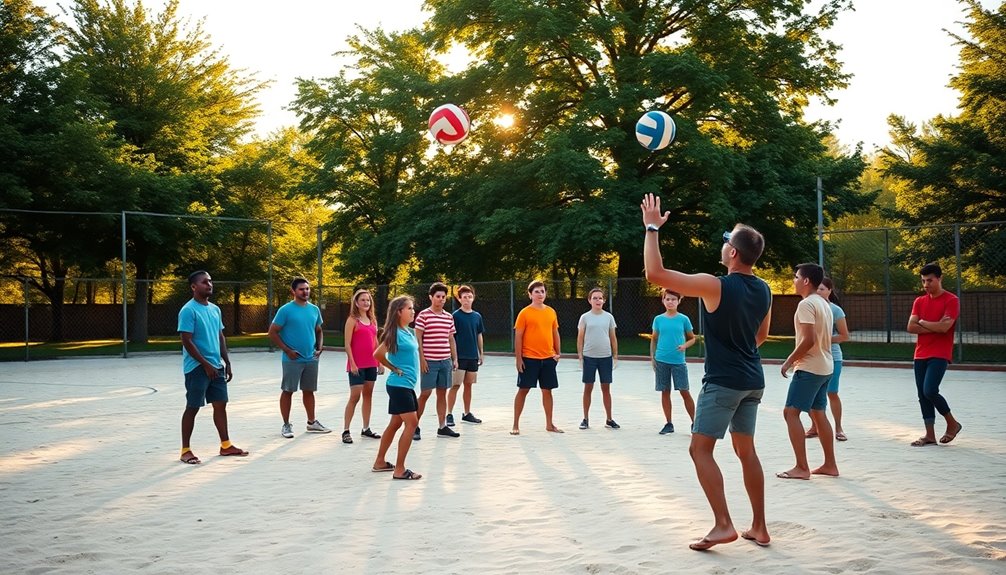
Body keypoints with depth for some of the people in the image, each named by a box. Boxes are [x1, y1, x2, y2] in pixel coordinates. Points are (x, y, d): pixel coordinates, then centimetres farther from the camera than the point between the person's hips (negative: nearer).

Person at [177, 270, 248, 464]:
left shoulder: (215, 309, 12)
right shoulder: (188, 310, -13)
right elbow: (186, 341, -17)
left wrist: (227, 363, 13)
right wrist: (206, 364, -18)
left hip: (216, 366, 8)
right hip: (197, 368, -7)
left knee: (220, 404, 11)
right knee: (192, 407, -1)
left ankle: (226, 445, 20)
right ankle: (185, 450, 7)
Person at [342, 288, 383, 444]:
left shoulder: (373, 320, 13)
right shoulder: (352, 320, -6)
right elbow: (347, 344, -10)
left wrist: (380, 362, 12)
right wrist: (352, 364, -16)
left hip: (371, 364, 6)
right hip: (357, 365, -6)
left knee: (368, 395, 10)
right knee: (355, 396, -7)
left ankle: (366, 428, 18)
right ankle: (346, 431, -2)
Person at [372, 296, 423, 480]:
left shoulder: (409, 332, 11)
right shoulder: (395, 333, -15)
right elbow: (378, 354, -19)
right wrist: (394, 369, -8)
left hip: (407, 385, 9)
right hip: (399, 384, -9)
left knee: (395, 423, 15)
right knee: (411, 423, -11)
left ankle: (380, 462, 26)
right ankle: (399, 469, -7)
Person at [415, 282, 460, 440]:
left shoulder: (449, 317, 11)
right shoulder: (423, 315, -6)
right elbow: (418, 338, -8)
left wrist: (455, 358, 11)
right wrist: (422, 359, -13)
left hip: (445, 361, 5)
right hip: (429, 361, -5)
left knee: (442, 393, 8)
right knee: (425, 393, -4)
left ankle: (442, 427, 14)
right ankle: (414, 426, 6)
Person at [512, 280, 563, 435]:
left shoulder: (551, 312, 8)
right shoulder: (525, 313, -6)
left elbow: (555, 333, 15)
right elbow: (518, 337, -7)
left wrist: (557, 353, 9)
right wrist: (518, 358, -10)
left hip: (548, 358, 4)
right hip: (529, 358, -4)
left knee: (547, 390, 9)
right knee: (523, 390, 1)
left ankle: (549, 424, 19)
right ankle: (516, 425, 8)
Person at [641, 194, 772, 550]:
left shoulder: (716, 286, -17)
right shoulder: (764, 290, 5)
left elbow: (655, 273, -20)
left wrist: (652, 228, -11)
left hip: (723, 381, -7)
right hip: (752, 380, 7)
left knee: (701, 449, 0)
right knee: (746, 450, 14)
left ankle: (723, 525, -6)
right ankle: (759, 527, 17)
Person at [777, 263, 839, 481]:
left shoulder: (806, 304, -16)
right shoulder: (823, 303, 14)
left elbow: (808, 340, -24)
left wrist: (789, 361, -14)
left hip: (809, 368, -10)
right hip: (825, 367, 10)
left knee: (791, 412, -8)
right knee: (818, 413, 15)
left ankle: (802, 468, -9)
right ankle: (830, 465, 18)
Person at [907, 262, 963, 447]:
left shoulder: (951, 300, -7)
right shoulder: (919, 301, 11)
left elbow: (944, 327, -18)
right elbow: (911, 327, 1)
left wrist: (922, 322, -4)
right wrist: (935, 326, -9)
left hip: (939, 355, -6)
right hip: (920, 355, 6)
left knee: (930, 391, -17)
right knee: (922, 395, 5)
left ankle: (952, 423, 6)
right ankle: (930, 435, 12)